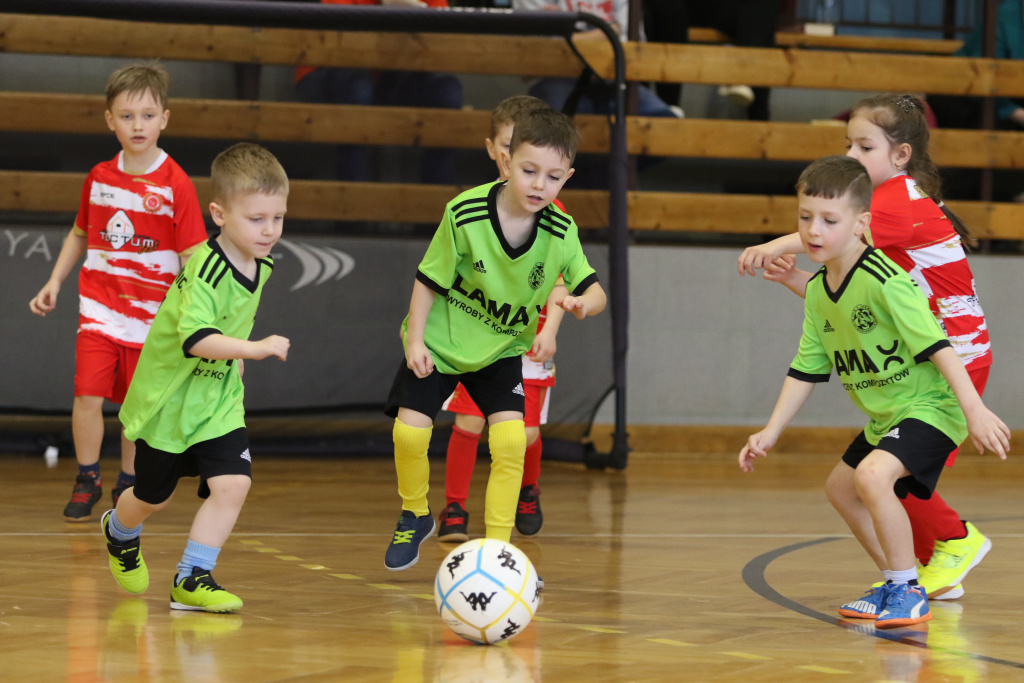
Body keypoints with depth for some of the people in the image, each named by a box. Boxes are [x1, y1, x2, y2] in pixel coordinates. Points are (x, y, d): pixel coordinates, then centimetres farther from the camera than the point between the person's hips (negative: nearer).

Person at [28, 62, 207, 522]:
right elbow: (80, 233, 19)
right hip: (99, 307, 2)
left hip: (151, 312, -2)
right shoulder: (99, 178, 3)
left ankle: (128, 483, 27)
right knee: (88, 395, -10)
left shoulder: (175, 186, -9)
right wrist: (54, 282, 13)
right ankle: (86, 481, 7)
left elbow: (193, 256, -9)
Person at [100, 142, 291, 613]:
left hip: (219, 400, 6)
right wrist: (255, 348, -49)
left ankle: (192, 578, -3)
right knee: (154, 496, 14)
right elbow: (195, 339, -42)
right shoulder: (205, 273, -29)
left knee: (233, 482, -15)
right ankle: (120, 532, 49)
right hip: (168, 397, -6)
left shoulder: (261, 264, -3)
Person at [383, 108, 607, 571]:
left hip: (501, 349, 2)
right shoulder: (465, 215, -23)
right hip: (439, 340, -1)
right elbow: (429, 279, -12)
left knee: (510, 440, -16)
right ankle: (415, 517, 19)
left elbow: (595, 291, -12)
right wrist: (415, 340, -15)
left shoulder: (561, 233, -16)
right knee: (409, 431, -11)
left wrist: (583, 303, -36)